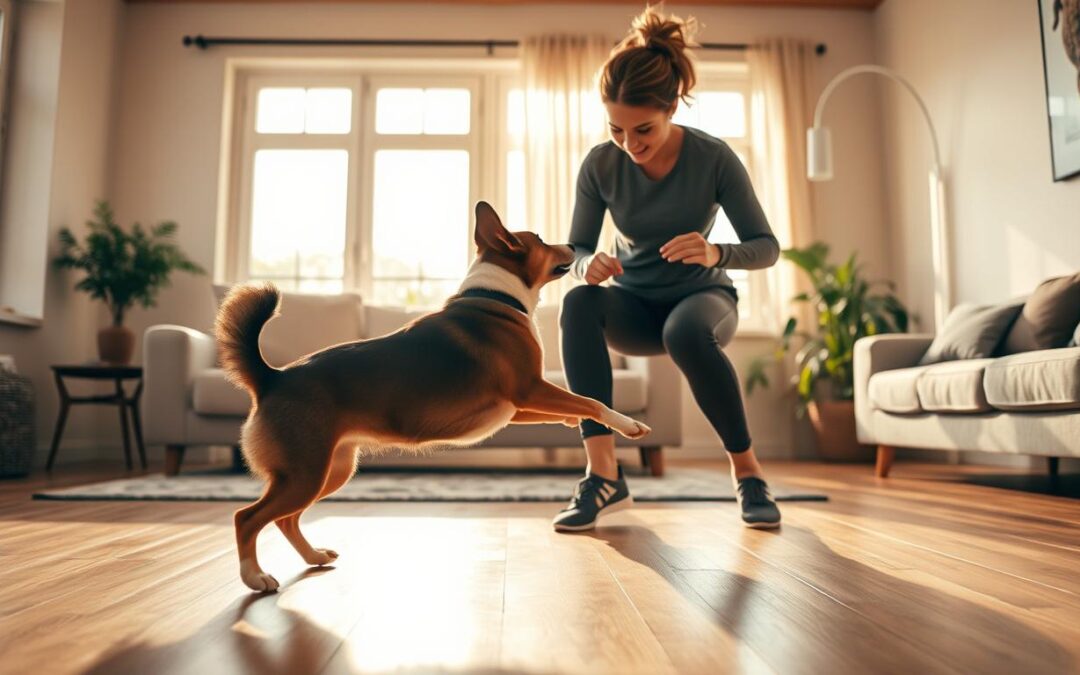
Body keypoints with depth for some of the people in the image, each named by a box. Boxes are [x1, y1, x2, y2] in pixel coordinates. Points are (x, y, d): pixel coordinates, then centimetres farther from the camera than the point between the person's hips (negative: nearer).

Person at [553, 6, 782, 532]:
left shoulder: (714, 158, -18)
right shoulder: (600, 164, -13)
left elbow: (766, 247, -13)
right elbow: (576, 250, -7)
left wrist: (717, 254, -36)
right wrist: (589, 265, -32)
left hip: (702, 297, -2)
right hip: (634, 306, 2)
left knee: (687, 333, -39)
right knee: (578, 303, -32)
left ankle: (747, 473, -16)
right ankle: (603, 474, -32)